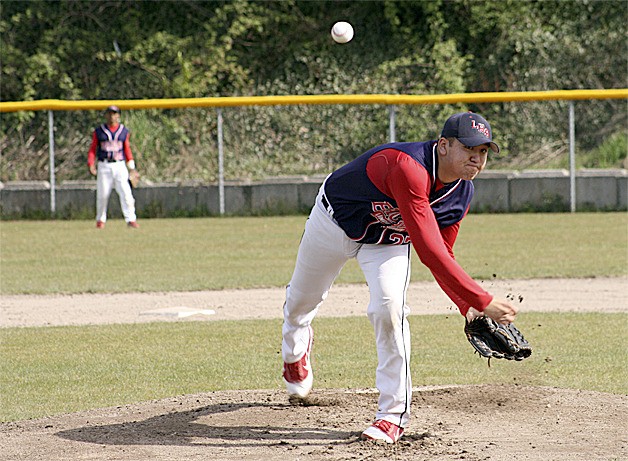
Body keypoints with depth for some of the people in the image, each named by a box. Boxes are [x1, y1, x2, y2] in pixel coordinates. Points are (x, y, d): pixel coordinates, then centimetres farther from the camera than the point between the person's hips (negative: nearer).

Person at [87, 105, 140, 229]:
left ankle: (131, 219, -10)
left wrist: (131, 167, 6)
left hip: (120, 166, 0)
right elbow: (92, 149, 6)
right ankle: (100, 220, 16)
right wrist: (91, 164, -8)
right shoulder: (99, 131, 5)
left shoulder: (124, 131, 9)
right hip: (104, 166, 0)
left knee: (126, 193, -10)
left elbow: (127, 149, 13)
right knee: (102, 194, 1)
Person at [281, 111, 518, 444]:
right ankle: (295, 352, 60)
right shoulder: (409, 168, -45)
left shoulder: (462, 194, -20)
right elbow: (429, 253, -49)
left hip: (388, 241, 3)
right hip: (334, 221, -3)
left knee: (388, 307, -24)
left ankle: (394, 414, -14)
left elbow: (441, 254, -8)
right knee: (302, 301, 21)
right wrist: (482, 301, -51)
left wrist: (467, 307, -23)